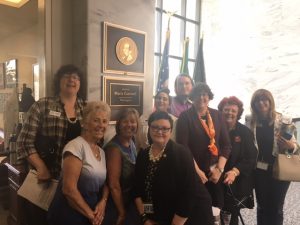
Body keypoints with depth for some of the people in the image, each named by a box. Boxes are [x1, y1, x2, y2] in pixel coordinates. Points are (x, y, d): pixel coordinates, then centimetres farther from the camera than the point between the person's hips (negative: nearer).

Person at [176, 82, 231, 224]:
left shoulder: (217, 115, 6)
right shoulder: (185, 117, -5)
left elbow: (226, 144, 4)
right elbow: (183, 146, -11)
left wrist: (220, 169, -5)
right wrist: (197, 171, -13)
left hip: (215, 171, 3)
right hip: (194, 172, -3)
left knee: (215, 211, 7)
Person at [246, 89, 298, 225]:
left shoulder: (283, 121, -5)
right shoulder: (250, 122, -2)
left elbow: (294, 145, 1)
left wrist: (290, 146, -20)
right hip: (259, 170, 1)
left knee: (276, 208, 8)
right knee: (262, 207, 12)